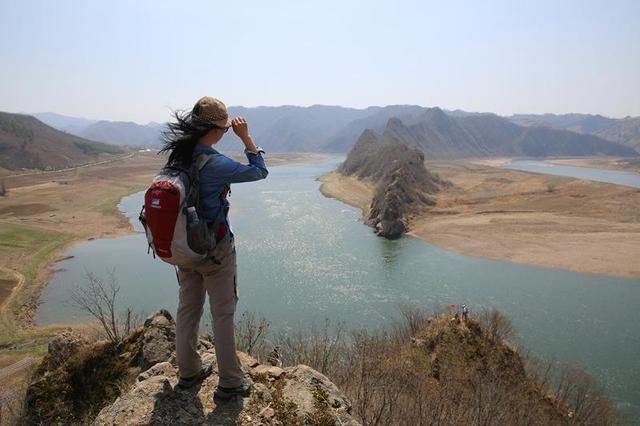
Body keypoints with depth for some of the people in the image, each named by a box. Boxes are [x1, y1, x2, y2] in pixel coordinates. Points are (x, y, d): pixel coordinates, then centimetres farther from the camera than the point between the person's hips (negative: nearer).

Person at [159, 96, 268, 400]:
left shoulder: (176, 156, -3)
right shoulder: (216, 164, -23)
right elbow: (260, 171, -12)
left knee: (187, 309, 17)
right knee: (223, 314, 5)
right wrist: (245, 137, -9)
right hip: (215, 250, -7)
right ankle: (230, 383, 17)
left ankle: (188, 372, 33)